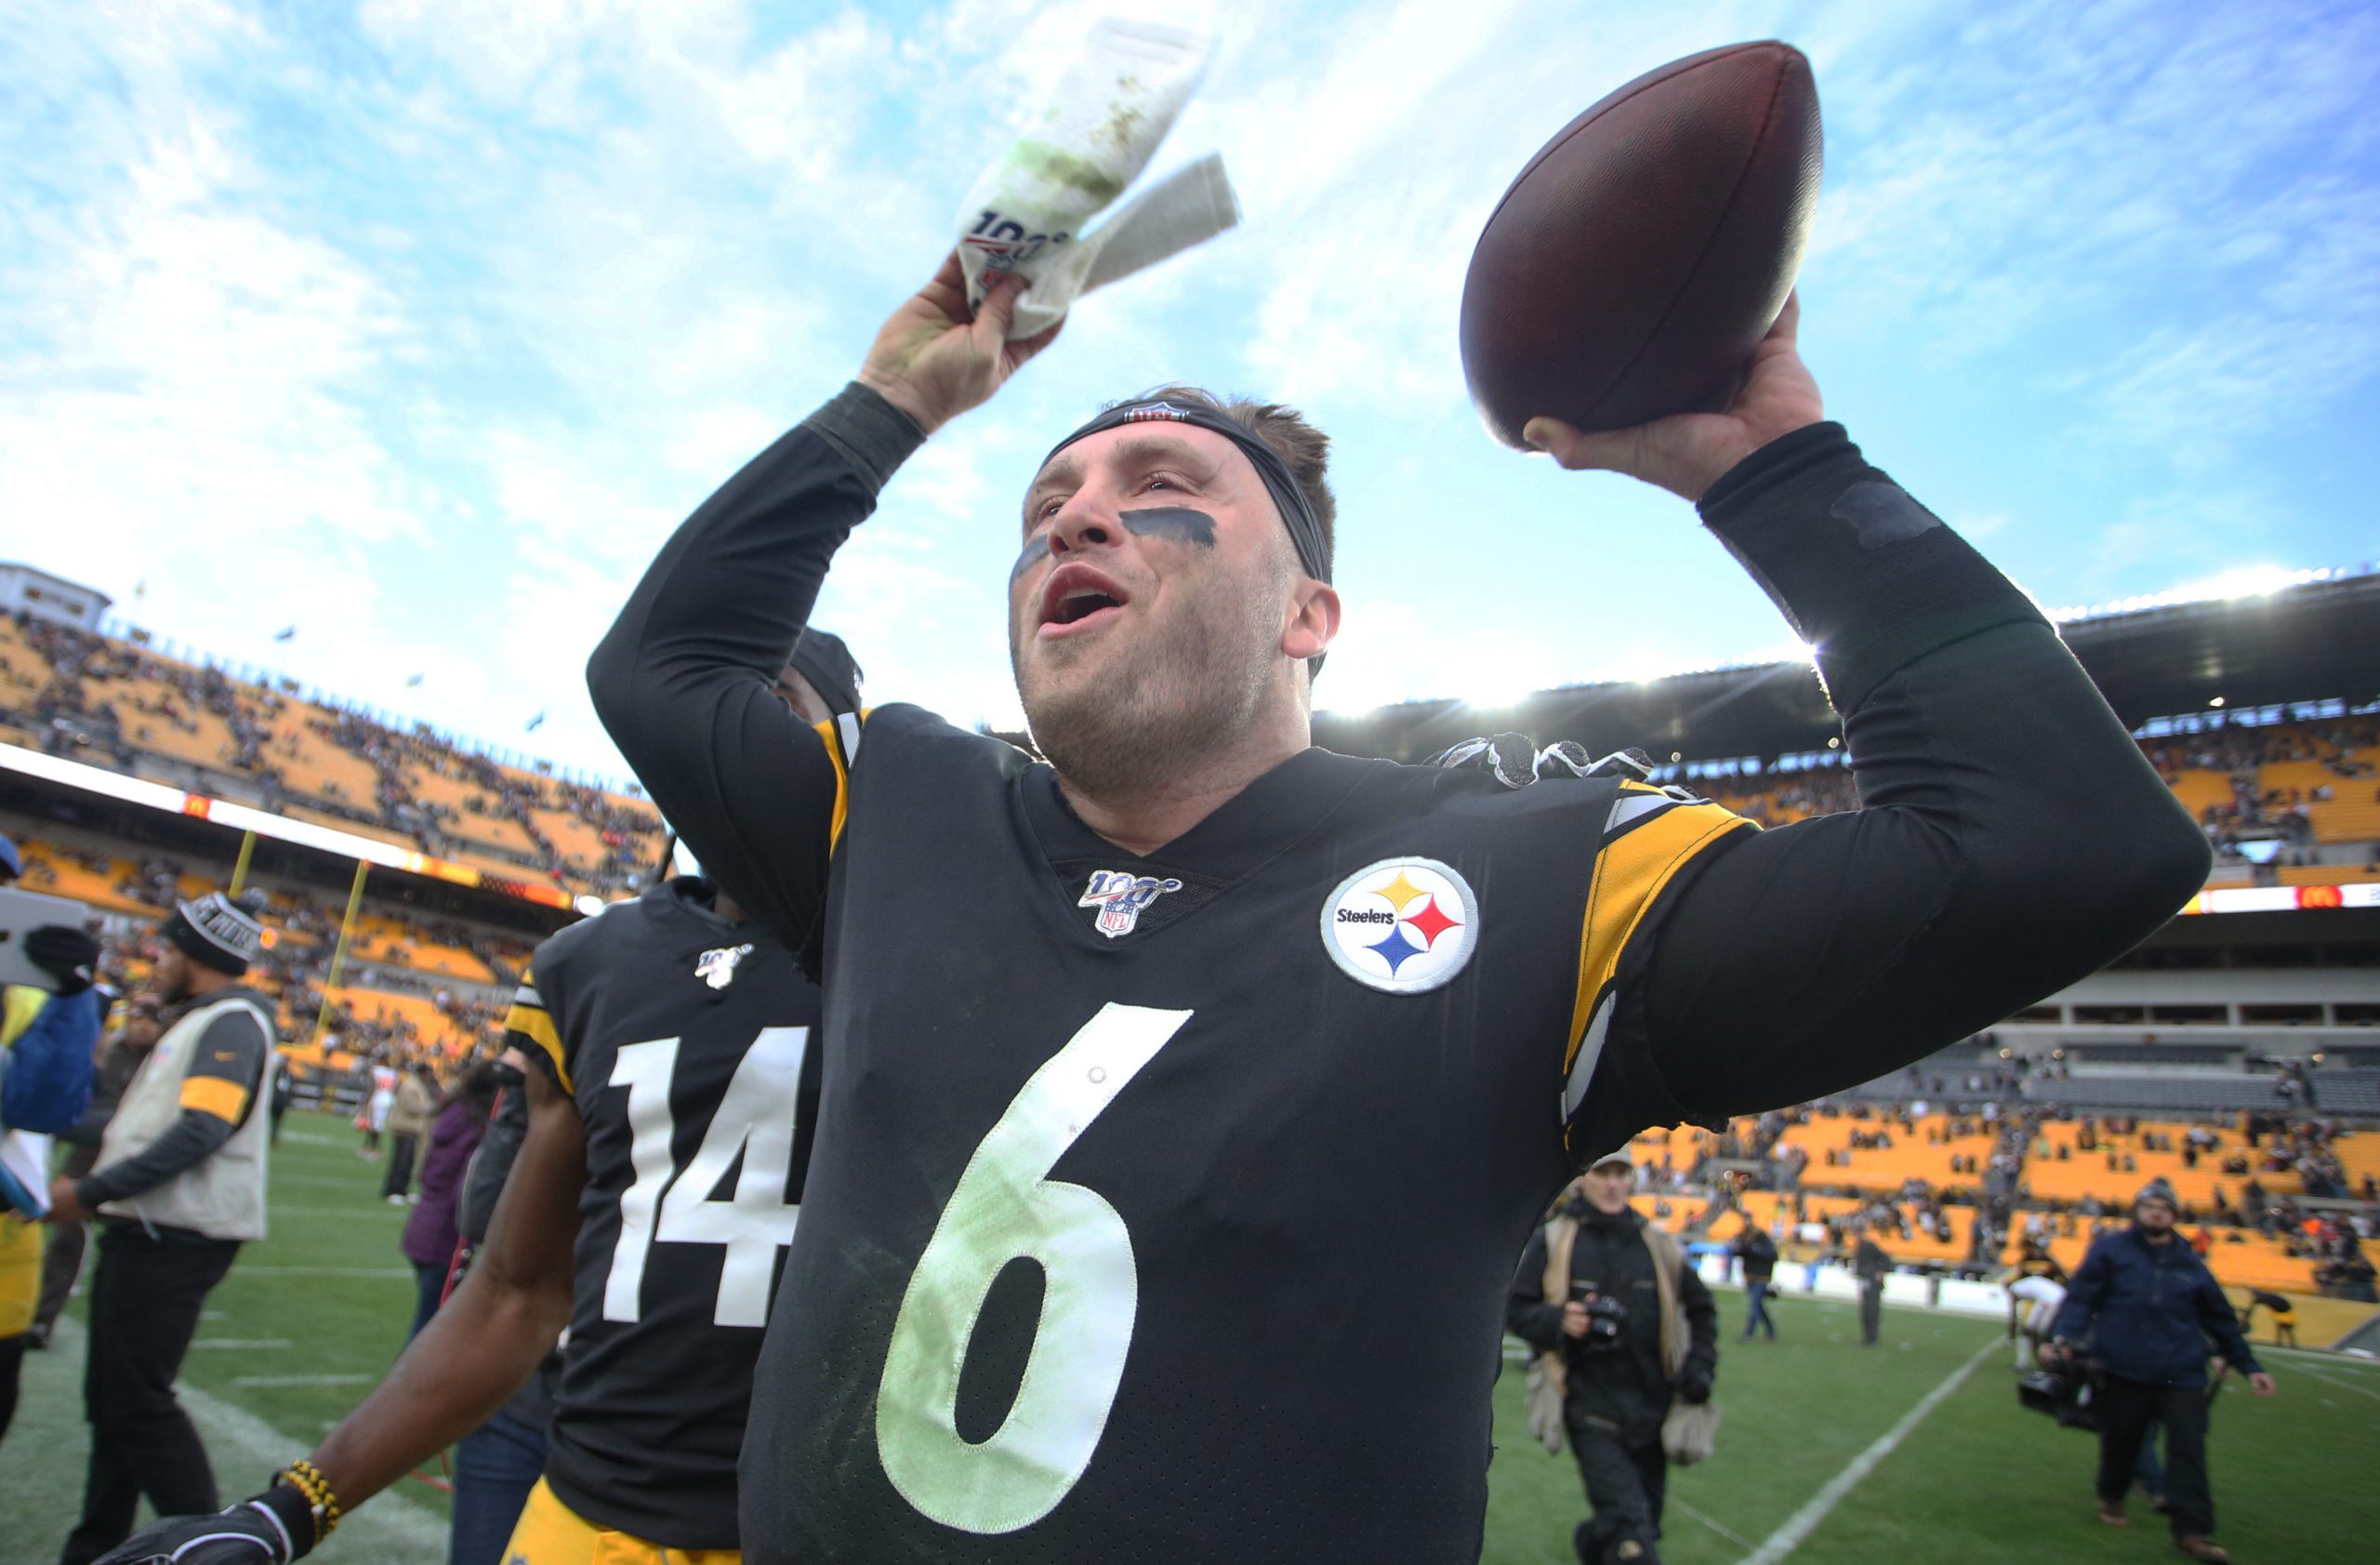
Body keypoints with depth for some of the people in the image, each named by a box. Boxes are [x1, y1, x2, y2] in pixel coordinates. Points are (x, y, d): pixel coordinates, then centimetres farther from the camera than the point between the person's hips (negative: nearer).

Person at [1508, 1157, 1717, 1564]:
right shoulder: (1551, 1241, -3)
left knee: (1644, 1525, 15)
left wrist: (1700, 1366, 6)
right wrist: (1558, 1321, -19)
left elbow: (1701, 1308, 19)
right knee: (1630, 1529, -16)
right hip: (1592, 1409, -4)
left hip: (1651, 1410, 4)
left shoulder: (1658, 1245, 7)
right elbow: (1515, 1309, -2)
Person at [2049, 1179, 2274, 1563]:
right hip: (2124, 1369, -2)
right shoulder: (2111, 1248, 1)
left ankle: (2192, 1531, 0)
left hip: (2182, 1373, 2)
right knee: (2120, 1441, 9)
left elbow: (2221, 1320, 20)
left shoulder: (2189, 1264, 11)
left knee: (2189, 1450, -6)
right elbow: (2081, 1296, -3)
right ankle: (2111, 1498, 33)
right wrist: (2068, 1338, -16)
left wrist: (2249, 1366, 18)